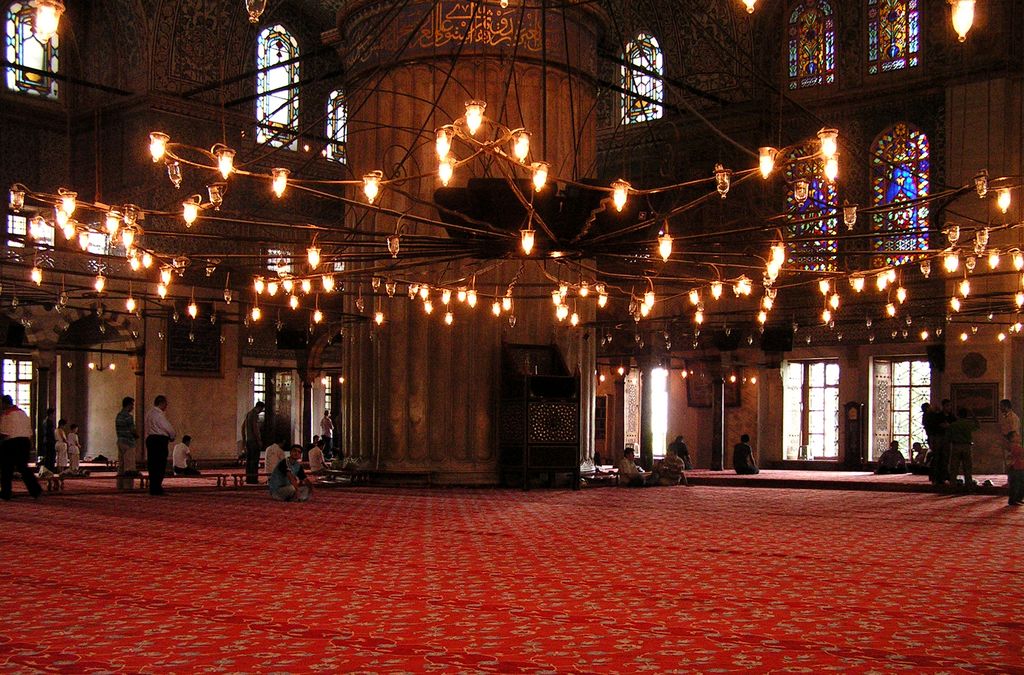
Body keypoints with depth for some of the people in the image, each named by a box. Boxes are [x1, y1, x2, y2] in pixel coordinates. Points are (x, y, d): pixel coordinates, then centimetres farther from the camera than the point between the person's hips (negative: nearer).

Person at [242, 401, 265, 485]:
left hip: (248, 440, 9)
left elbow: (243, 427, 21)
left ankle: (248, 478, 15)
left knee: (248, 459, 11)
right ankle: (253, 478, -8)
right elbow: (255, 428, -19)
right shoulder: (255, 415, -13)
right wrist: (259, 440, -15)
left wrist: (243, 439, 24)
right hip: (254, 440, -9)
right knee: (254, 460, -7)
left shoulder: (248, 414, 16)